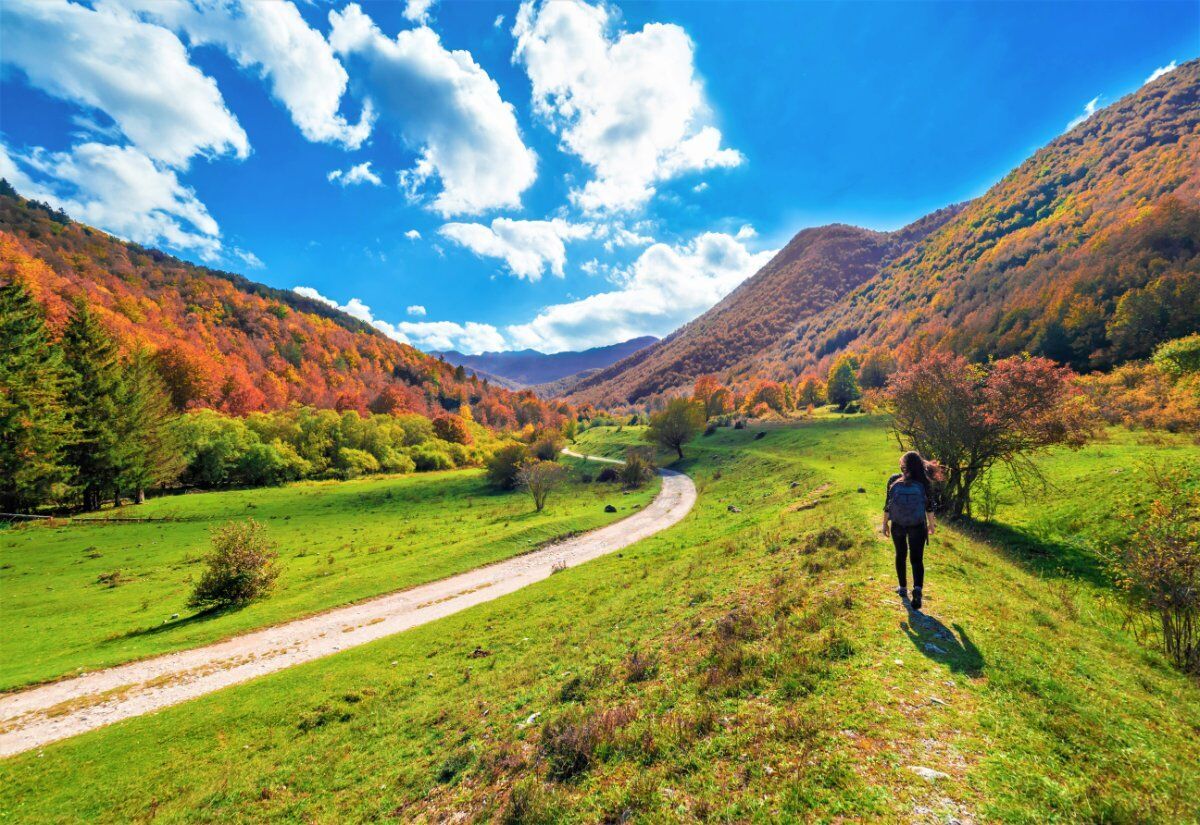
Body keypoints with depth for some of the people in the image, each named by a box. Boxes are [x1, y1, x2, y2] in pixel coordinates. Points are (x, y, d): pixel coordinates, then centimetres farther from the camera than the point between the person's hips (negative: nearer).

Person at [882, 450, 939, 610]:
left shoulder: (894, 480, -6)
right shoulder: (924, 482, -5)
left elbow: (888, 504, -3)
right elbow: (929, 506, 1)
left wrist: (885, 523, 7)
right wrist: (931, 524, 15)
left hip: (898, 525, 1)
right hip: (917, 526, -1)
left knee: (901, 556, 19)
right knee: (916, 559, 3)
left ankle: (903, 588, 27)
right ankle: (917, 589, -18)